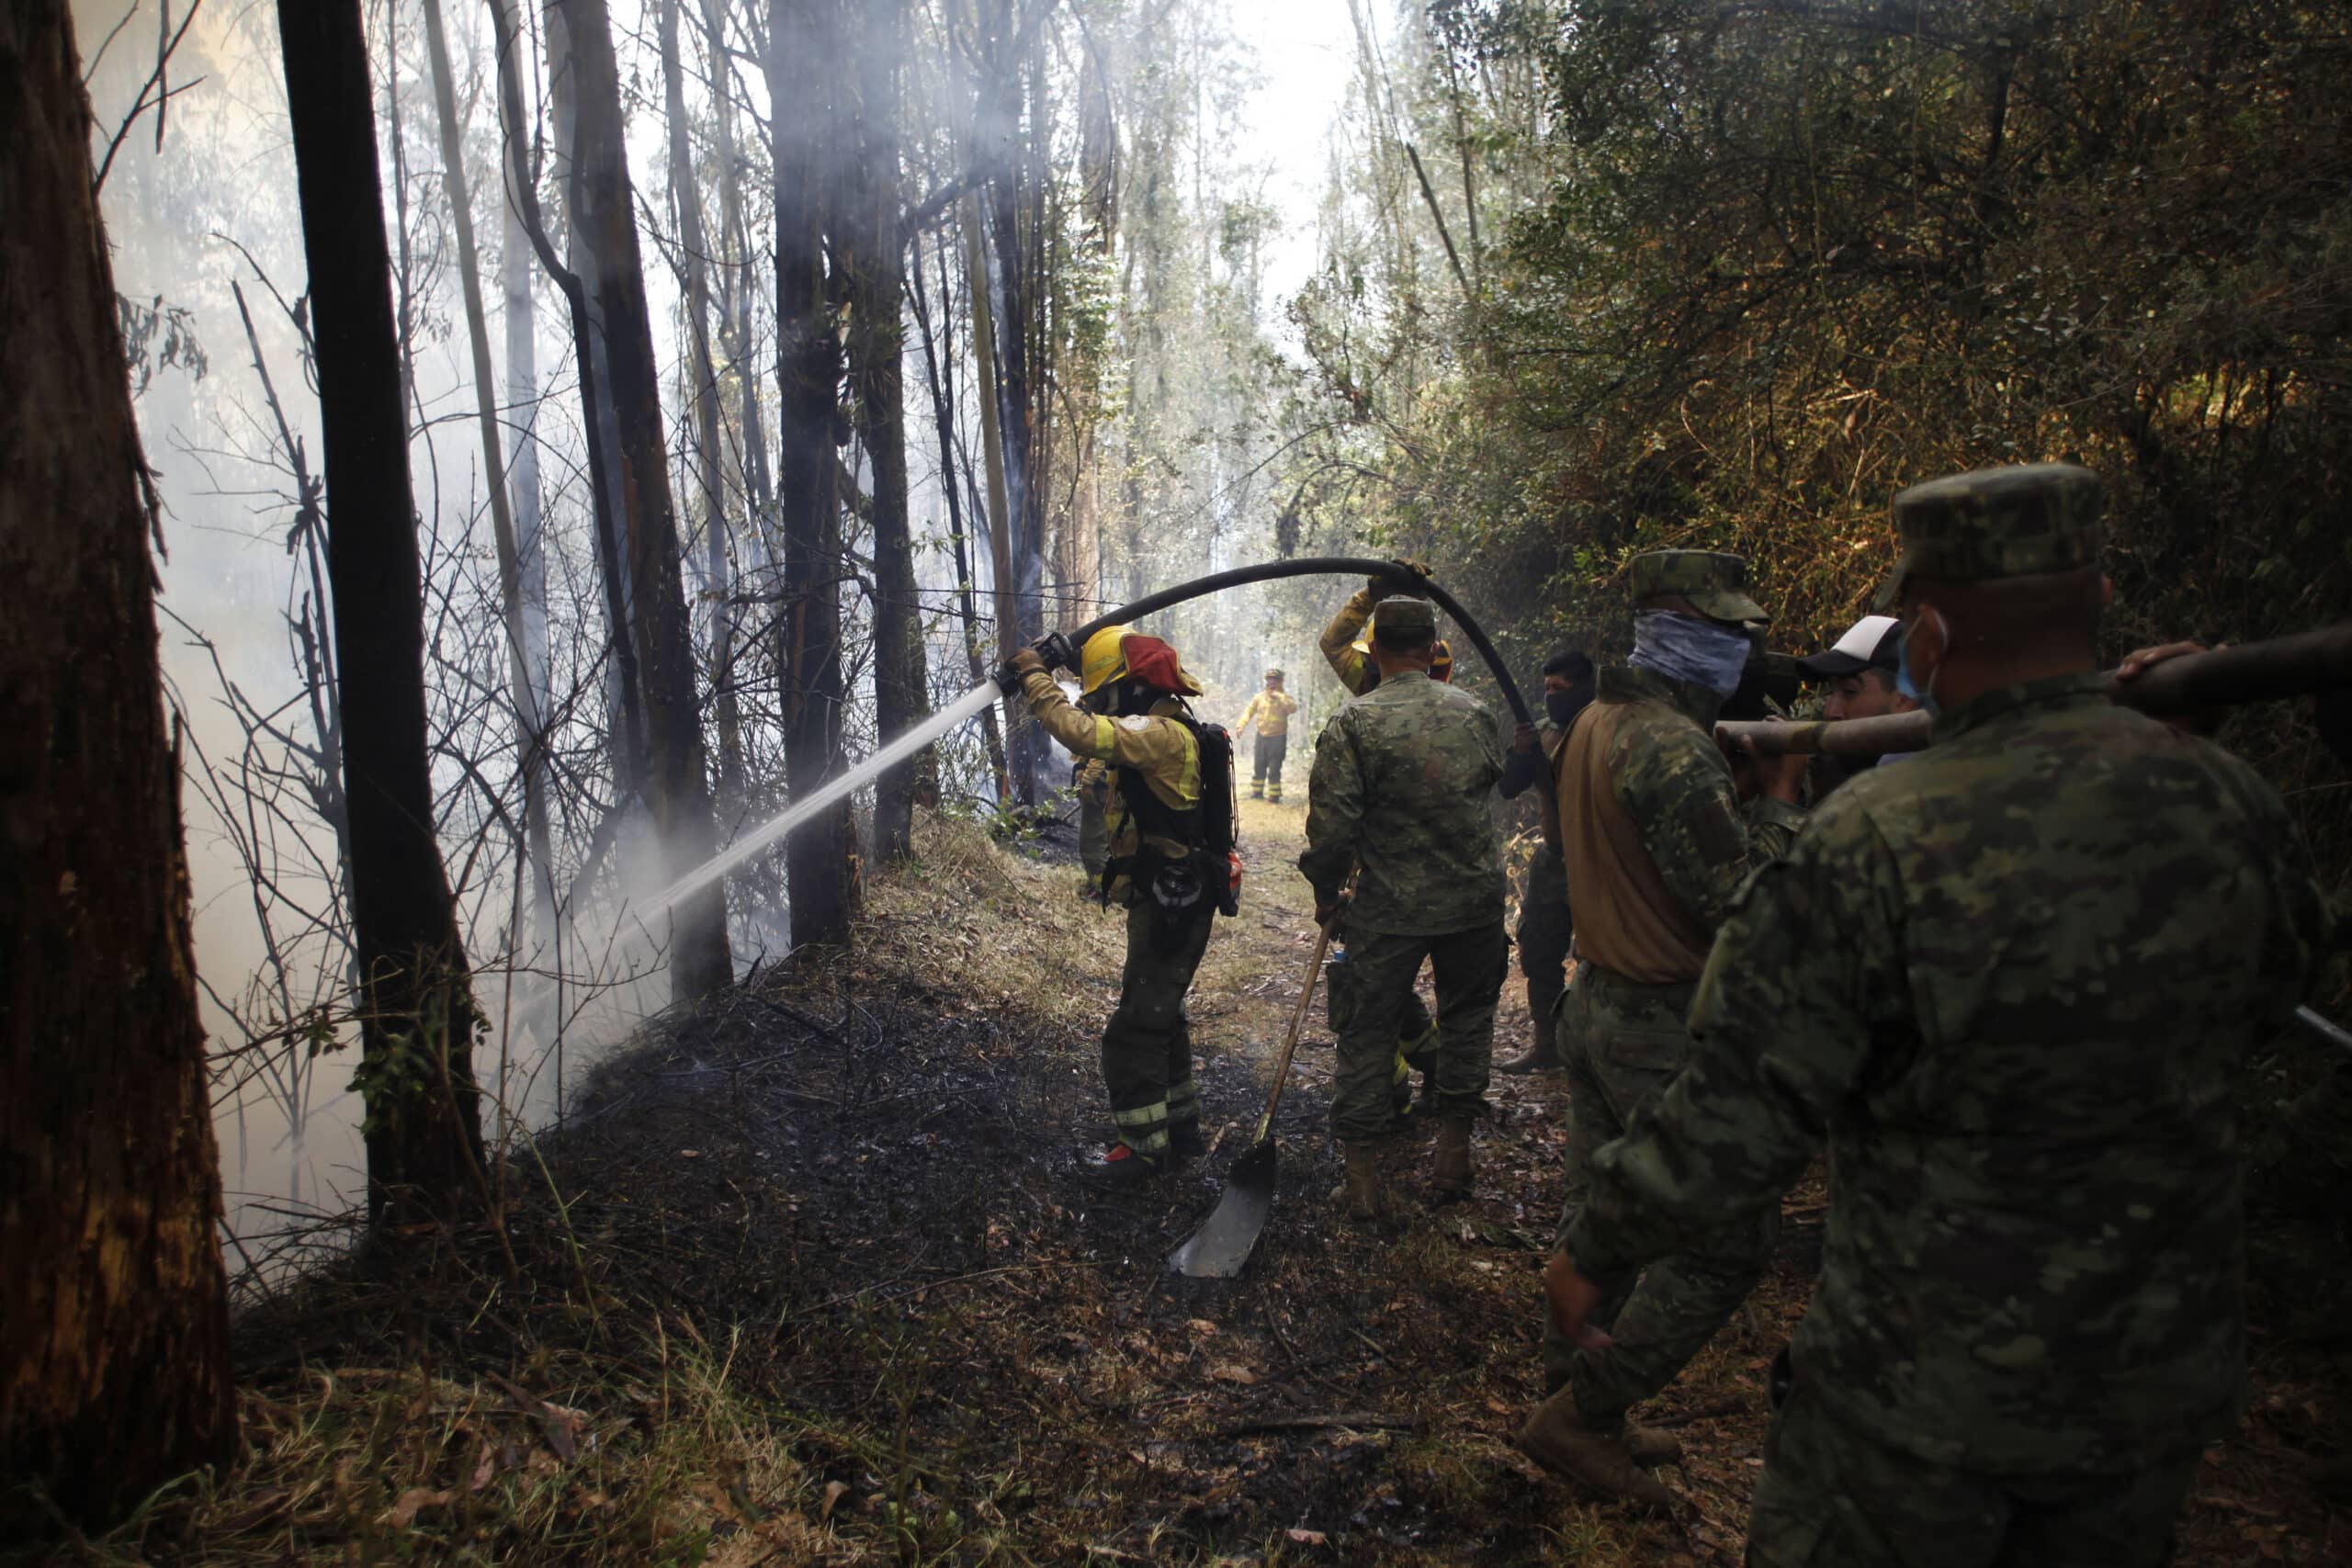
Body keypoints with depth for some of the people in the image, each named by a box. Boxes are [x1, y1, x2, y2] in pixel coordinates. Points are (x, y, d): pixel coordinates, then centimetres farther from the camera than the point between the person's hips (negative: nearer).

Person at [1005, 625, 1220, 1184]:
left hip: (1170, 908, -11)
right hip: (1169, 902, 11)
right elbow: (1096, 735, 21)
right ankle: (1179, 1126, 34)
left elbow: (1081, 733, -34)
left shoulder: (1163, 734, -22)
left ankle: (1143, 1147, 6)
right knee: (1161, 1017, 21)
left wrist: (1034, 677, -21)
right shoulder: (1160, 731, 12)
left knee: (1134, 1032, -4)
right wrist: (1038, 686, 8)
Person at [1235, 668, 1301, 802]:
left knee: (1274, 769, -5)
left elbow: (1293, 708, -24)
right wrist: (1241, 726, -6)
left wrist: (1279, 697, -27)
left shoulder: (1285, 698, -4)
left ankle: (1274, 796, 3)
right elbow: (1249, 711, 7)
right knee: (1258, 767, 11)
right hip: (1261, 736, 4)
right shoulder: (1260, 697, 6)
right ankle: (1257, 792, 23)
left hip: (1278, 738, -4)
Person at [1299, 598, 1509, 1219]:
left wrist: (1325, 890, 0)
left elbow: (1332, 826, -16)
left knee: (1368, 1028, 9)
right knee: (1467, 1015, 19)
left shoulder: (1352, 724, -13)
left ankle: (1363, 1175, 12)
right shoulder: (1473, 712, 0)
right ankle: (1454, 1154, 25)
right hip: (1476, 900, 3)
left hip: (1390, 907, -3)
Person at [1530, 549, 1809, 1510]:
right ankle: (1586, 1416, 11)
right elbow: (1738, 900, -22)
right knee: (1727, 1243, 2)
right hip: (1667, 1030, -10)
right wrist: (1779, 797, -9)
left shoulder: (1597, 723, 9)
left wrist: (1740, 775, 7)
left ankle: (1575, 1402, 31)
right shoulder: (1675, 748, -22)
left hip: (1598, 1001, 10)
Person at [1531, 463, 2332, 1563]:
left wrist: (1593, 1254, -6)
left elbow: (1737, 1120, -21)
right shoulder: (2232, 805, -9)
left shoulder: (1870, 847, -26)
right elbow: (2269, 1003, 11)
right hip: (2165, 1380, 5)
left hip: (1925, 1387, -5)